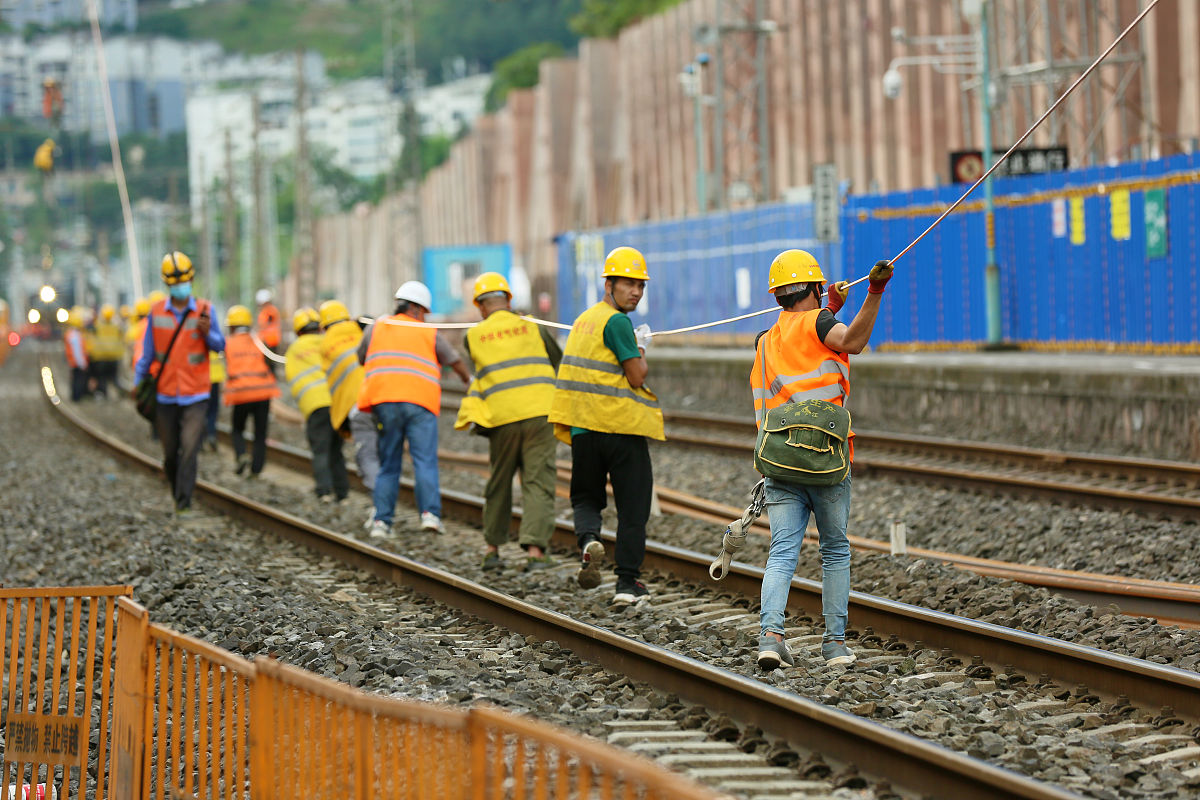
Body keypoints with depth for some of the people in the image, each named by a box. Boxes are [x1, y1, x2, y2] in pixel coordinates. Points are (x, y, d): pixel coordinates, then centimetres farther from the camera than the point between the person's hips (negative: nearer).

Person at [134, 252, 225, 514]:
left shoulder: (204, 310, 1)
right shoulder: (156, 312, 4)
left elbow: (220, 346, 3)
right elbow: (147, 352, 11)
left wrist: (207, 333, -17)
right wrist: (138, 382, 9)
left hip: (195, 396, -2)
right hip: (165, 394, 2)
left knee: (189, 449, -13)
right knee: (170, 452, 6)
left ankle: (183, 501, -11)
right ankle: (176, 493, 27)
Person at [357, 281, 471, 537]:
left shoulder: (376, 328, 16)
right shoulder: (429, 333, 13)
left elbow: (361, 359, 28)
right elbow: (454, 360, 25)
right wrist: (467, 379, 46)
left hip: (384, 401, 2)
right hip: (420, 402, -2)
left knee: (388, 465, 9)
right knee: (425, 461, -5)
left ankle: (381, 520, 3)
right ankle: (429, 512, -21)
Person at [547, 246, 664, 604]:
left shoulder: (584, 320, 14)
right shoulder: (616, 321, -12)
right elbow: (637, 376, -13)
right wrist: (641, 356, 5)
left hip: (584, 427, 6)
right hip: (623, 426, -6)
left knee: (587, 497, 19)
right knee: (632, 506, 4)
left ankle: (588, 538, -12)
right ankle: (627, 582, 4)